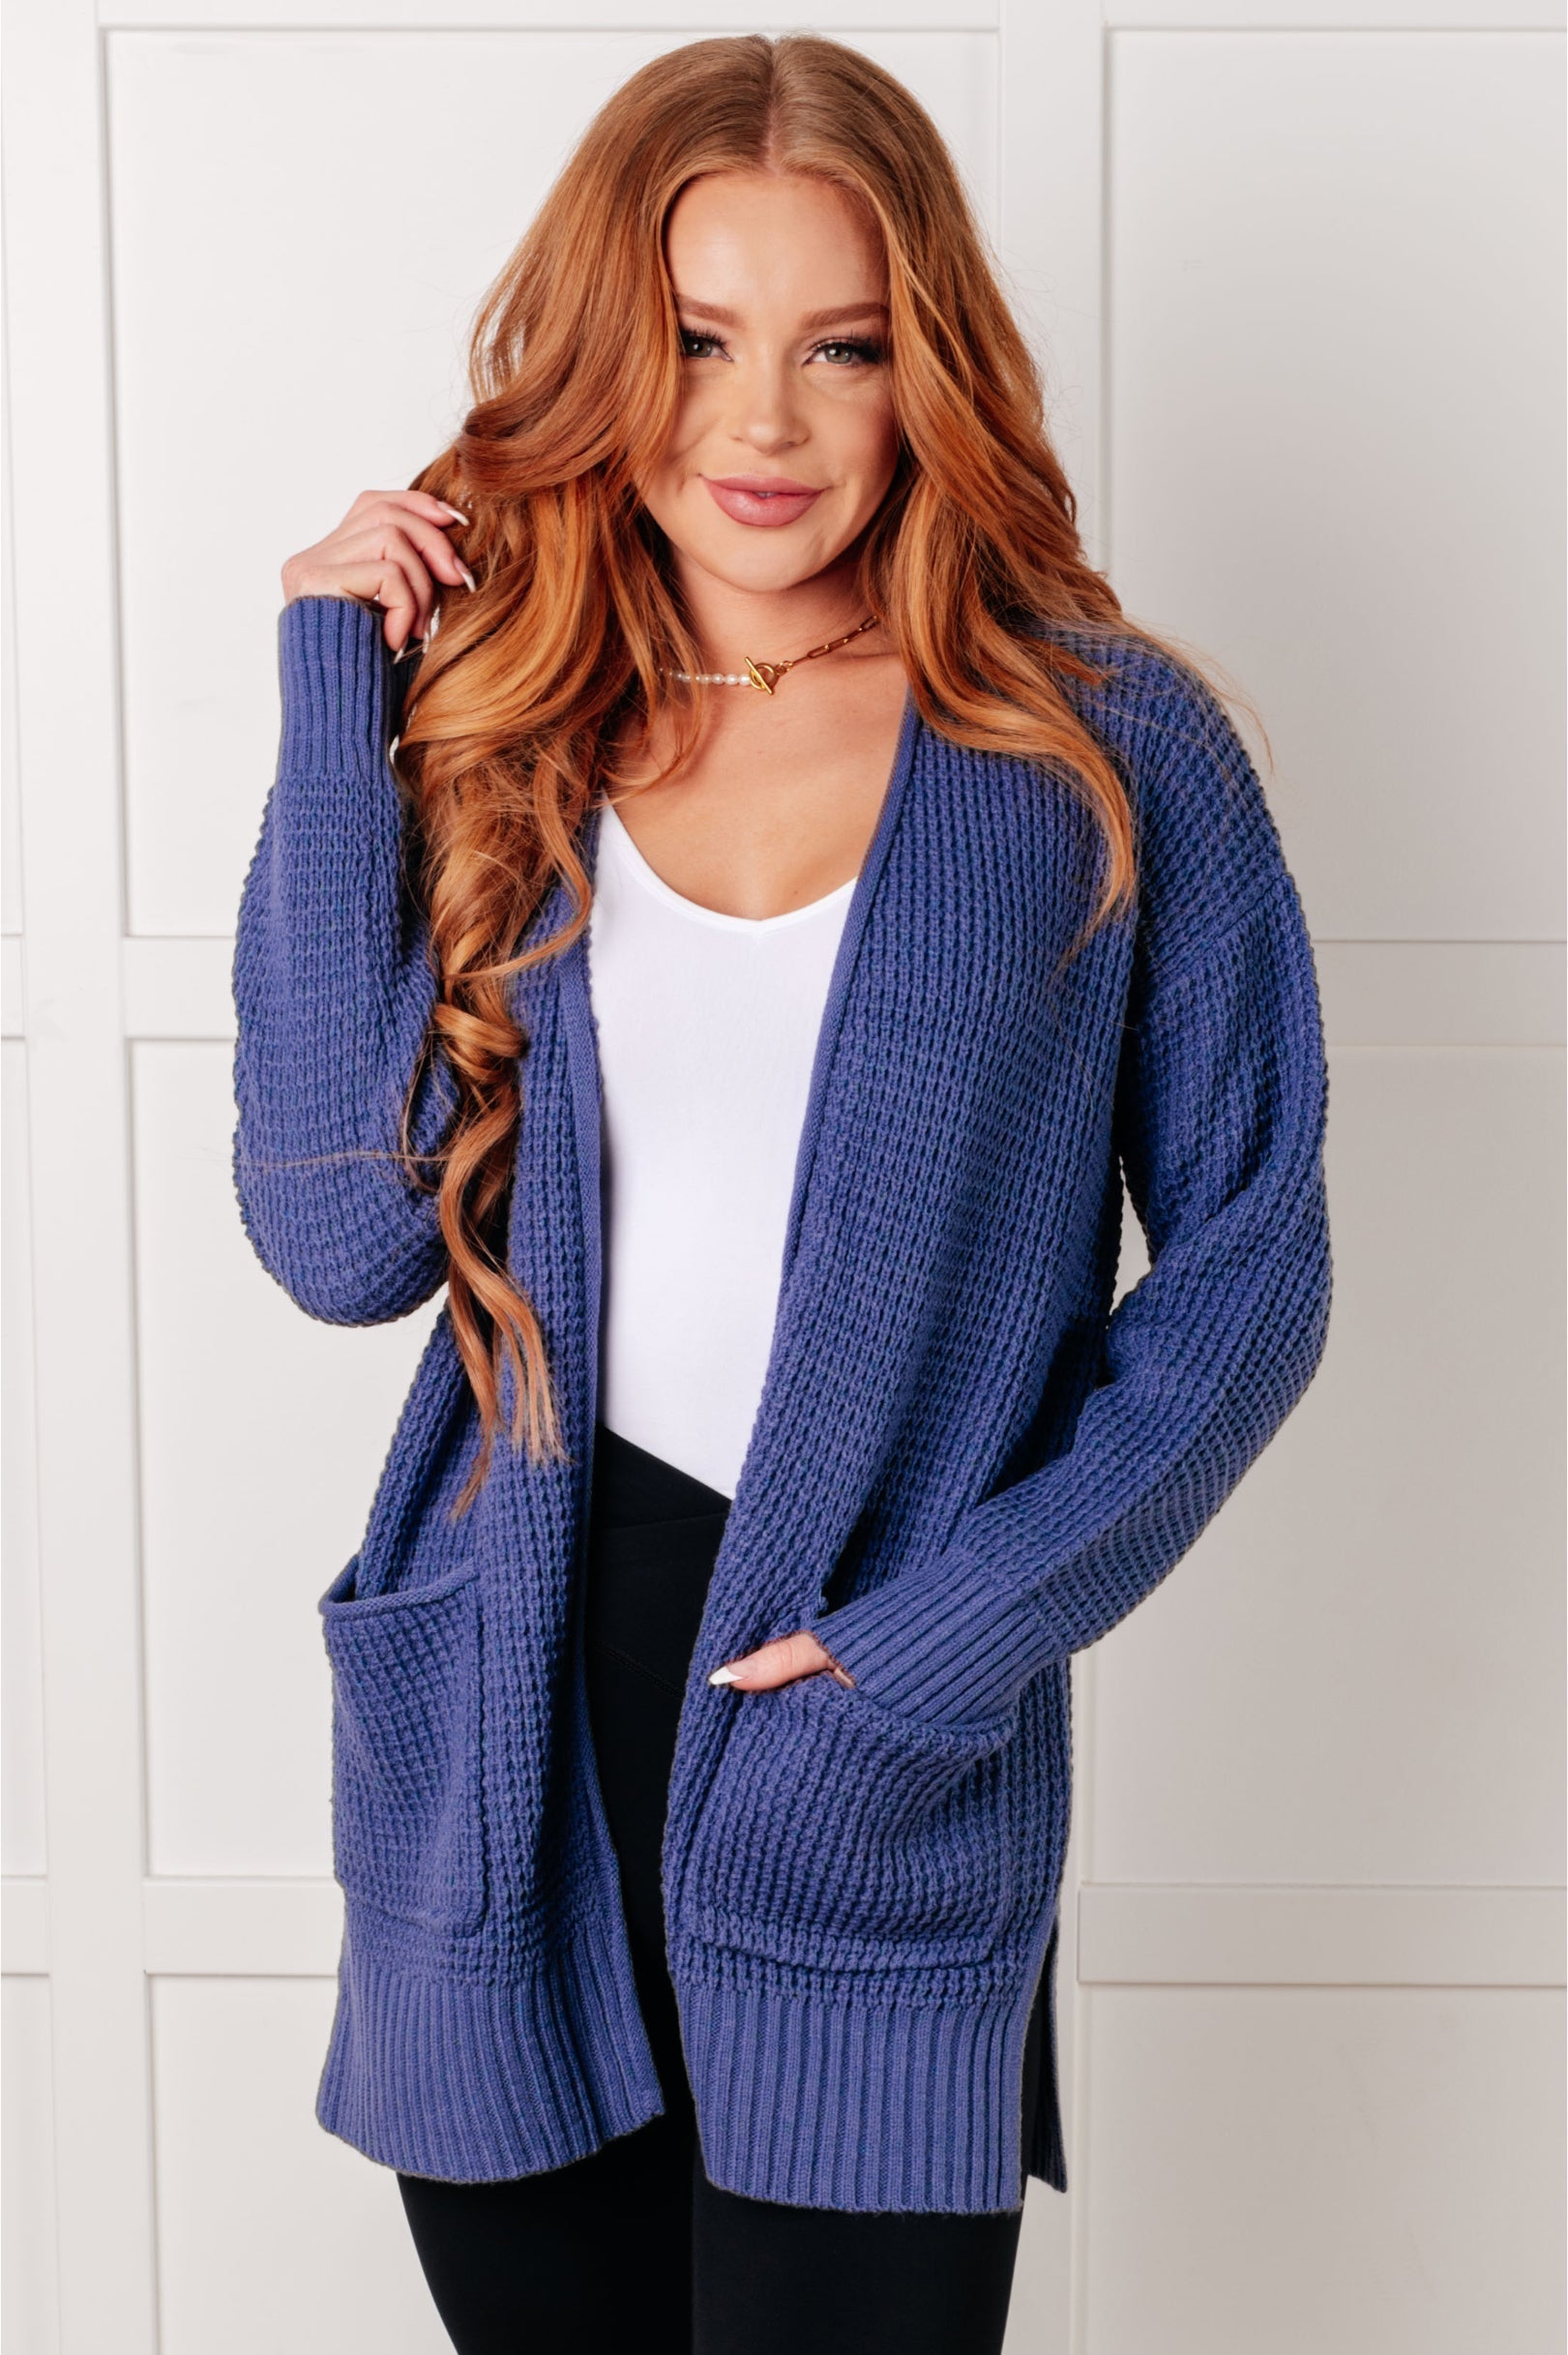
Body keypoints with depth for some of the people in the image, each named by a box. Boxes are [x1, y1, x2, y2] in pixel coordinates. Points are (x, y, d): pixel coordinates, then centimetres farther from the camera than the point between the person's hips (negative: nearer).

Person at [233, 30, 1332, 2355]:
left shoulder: (1114, 749, -5)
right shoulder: (491, 736, 2)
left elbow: (1248, 1263, -1)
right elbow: (342, 1236, -8)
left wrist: (970, 1620, -13)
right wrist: (338, 713, -10)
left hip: (876, 1772, -2)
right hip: (505, 1734, 3)